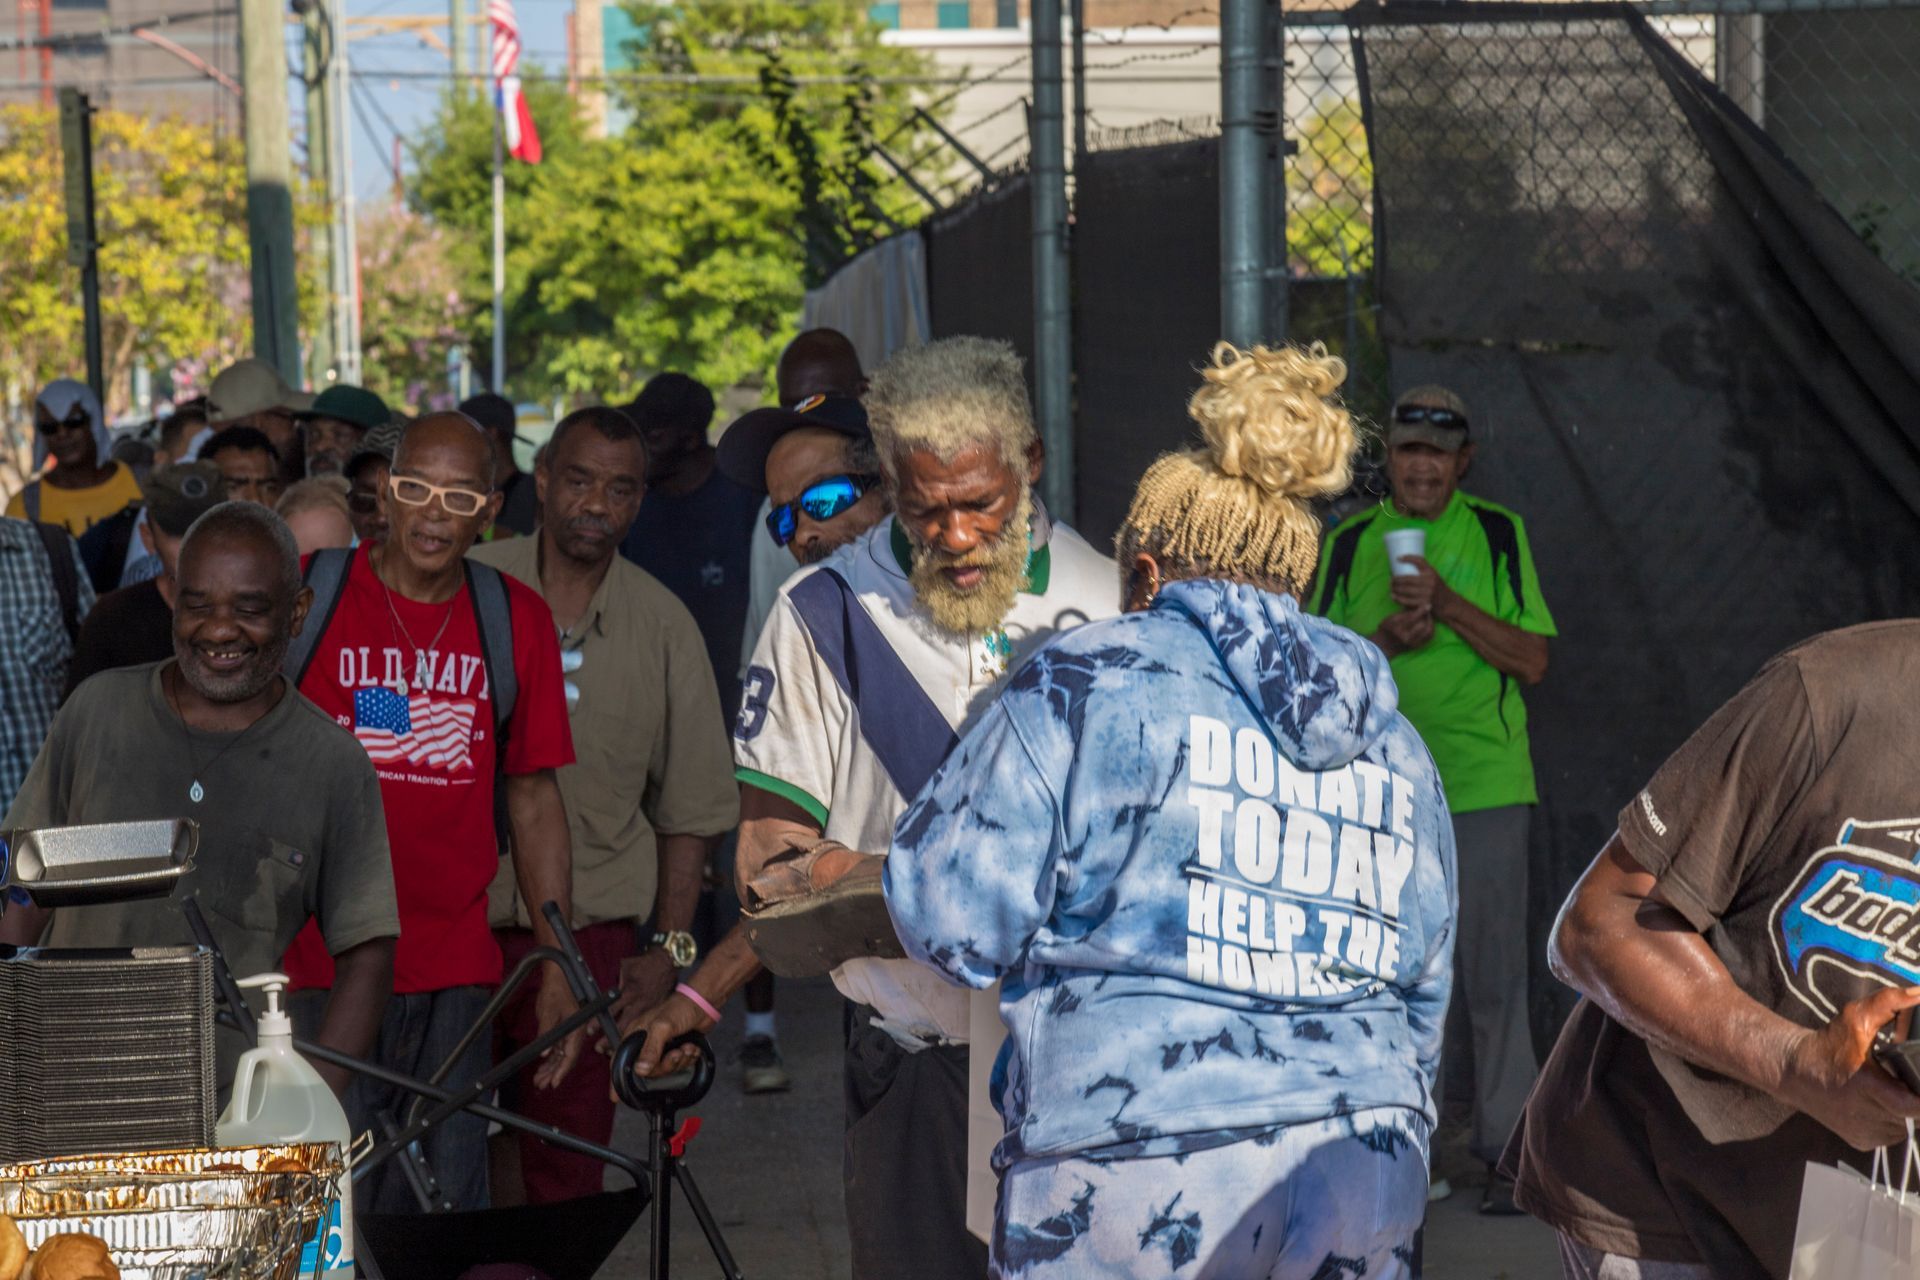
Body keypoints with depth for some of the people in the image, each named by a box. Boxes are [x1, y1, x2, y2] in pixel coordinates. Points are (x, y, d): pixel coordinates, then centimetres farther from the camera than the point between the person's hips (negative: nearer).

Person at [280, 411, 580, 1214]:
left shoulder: (517, 621, 7)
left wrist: (556, 966, 7)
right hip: (316, 963, -3)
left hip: (455, 971, 3)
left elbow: (533, 798, 11)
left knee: (447, 1209, 8)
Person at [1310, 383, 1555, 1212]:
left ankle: (1504, 1149, 4)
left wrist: (1448, 605, -15)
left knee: (1493, 972, -2)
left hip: (1484, 785, -2)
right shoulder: (1349, 544, 8)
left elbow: (1533, 661, -3)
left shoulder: (1499, 536, 4)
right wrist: (1386, 639, -13)